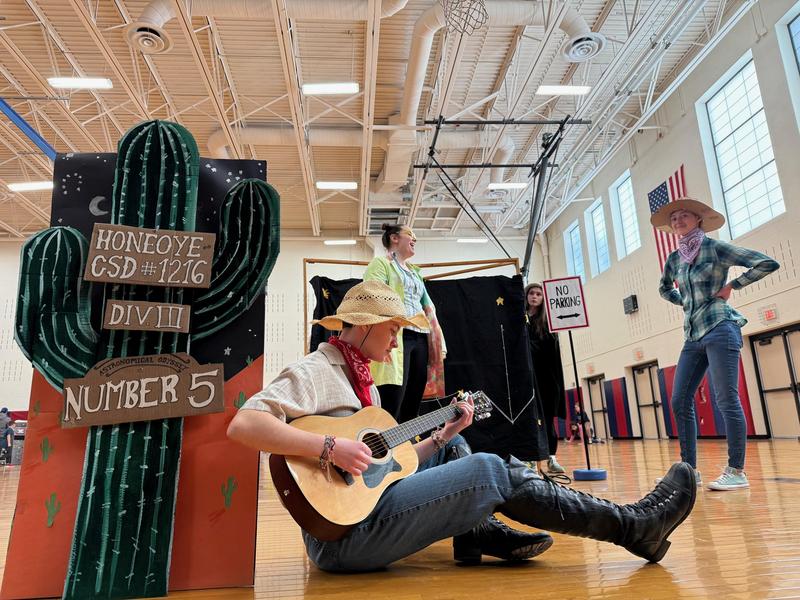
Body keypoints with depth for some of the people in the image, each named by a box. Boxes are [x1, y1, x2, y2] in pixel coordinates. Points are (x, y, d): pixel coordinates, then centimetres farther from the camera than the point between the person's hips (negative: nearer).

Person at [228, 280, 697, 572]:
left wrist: (444, 434, 8)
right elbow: (243, 425, -26)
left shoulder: (361, 381, 17)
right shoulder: (314, 372, -11)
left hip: (373, 499, 10)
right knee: (494, 471, -13)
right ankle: (633, 526, -4)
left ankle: (481, 532, -3)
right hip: (343, 531, -10)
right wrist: (329, 447, -31)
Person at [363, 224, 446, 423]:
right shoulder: (380, 263, 5)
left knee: (412, 407, 6)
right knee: (390, 410, -15)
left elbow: (428, 309, 26)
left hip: (420, 339, 8)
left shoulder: (415, 272, 28)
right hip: (397, 337, -8)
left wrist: (438, 343, 16)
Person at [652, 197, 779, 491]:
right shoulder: (674, 259, 14)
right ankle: (689, 469, 10)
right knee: (680, 401, 2)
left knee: (727, 400, -7)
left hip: (719, 329, -6)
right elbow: (664, 288, 34)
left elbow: (768, 263, -6)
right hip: (693, 336, 7)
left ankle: (736, 472, 2)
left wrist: (731, 286, -4)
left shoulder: (715, 247, -2)